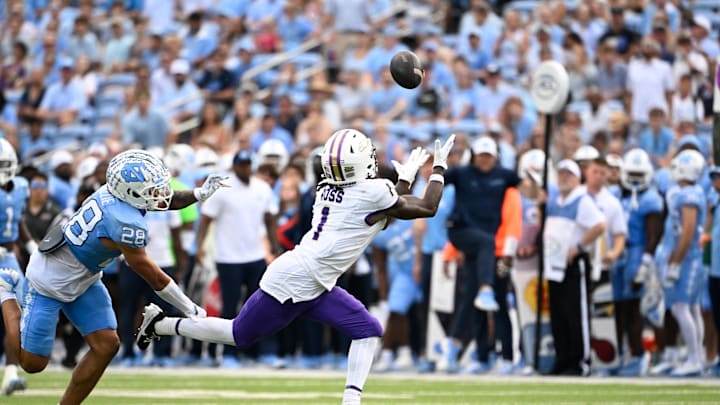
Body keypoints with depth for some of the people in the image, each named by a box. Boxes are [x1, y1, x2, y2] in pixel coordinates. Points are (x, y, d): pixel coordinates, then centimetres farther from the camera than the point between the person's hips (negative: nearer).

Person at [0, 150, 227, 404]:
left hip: (82, 280, 9)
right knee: (33, 363, 4)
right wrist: (191, 311, -12)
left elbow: (167, 202, 9)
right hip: (50, 284, -9)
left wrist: (200, 193, -8)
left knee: (106, 345, 1)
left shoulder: (117, 190, -12)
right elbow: (155, 279, -23)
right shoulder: (126, 223, -34)